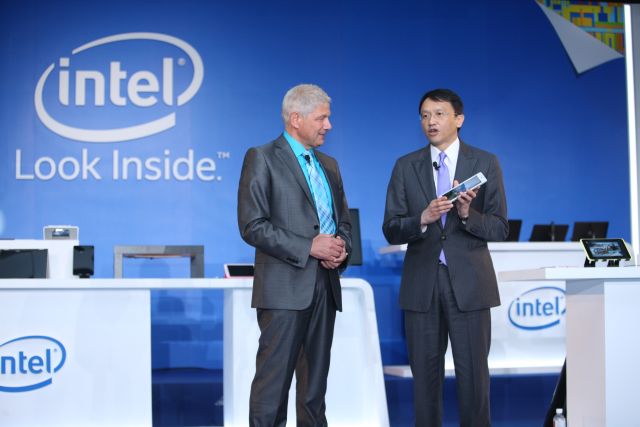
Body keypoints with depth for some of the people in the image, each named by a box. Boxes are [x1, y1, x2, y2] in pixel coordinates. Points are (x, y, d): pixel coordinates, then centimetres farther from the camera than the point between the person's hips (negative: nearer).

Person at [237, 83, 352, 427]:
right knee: (274, 379, -5)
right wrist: (309, 247, -16)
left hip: (325, 286, 7)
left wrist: (341, 245, -1)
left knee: (315, 380, 11)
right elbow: (252, 226, -12)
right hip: (285, 287, -6)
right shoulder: (262, 158, -4)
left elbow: (343, 220, 23)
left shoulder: (329, 165, 18)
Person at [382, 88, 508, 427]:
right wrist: (423, 218, -18)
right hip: (421, 284, 2)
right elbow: (391, 230, 1)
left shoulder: (485, 163, 2)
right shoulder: (406, 167, 6)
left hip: (469, 283, -1)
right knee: (425, 373, 8)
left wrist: (468, 214, -21)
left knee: (473, 374, 1)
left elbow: (500, 229, -2)